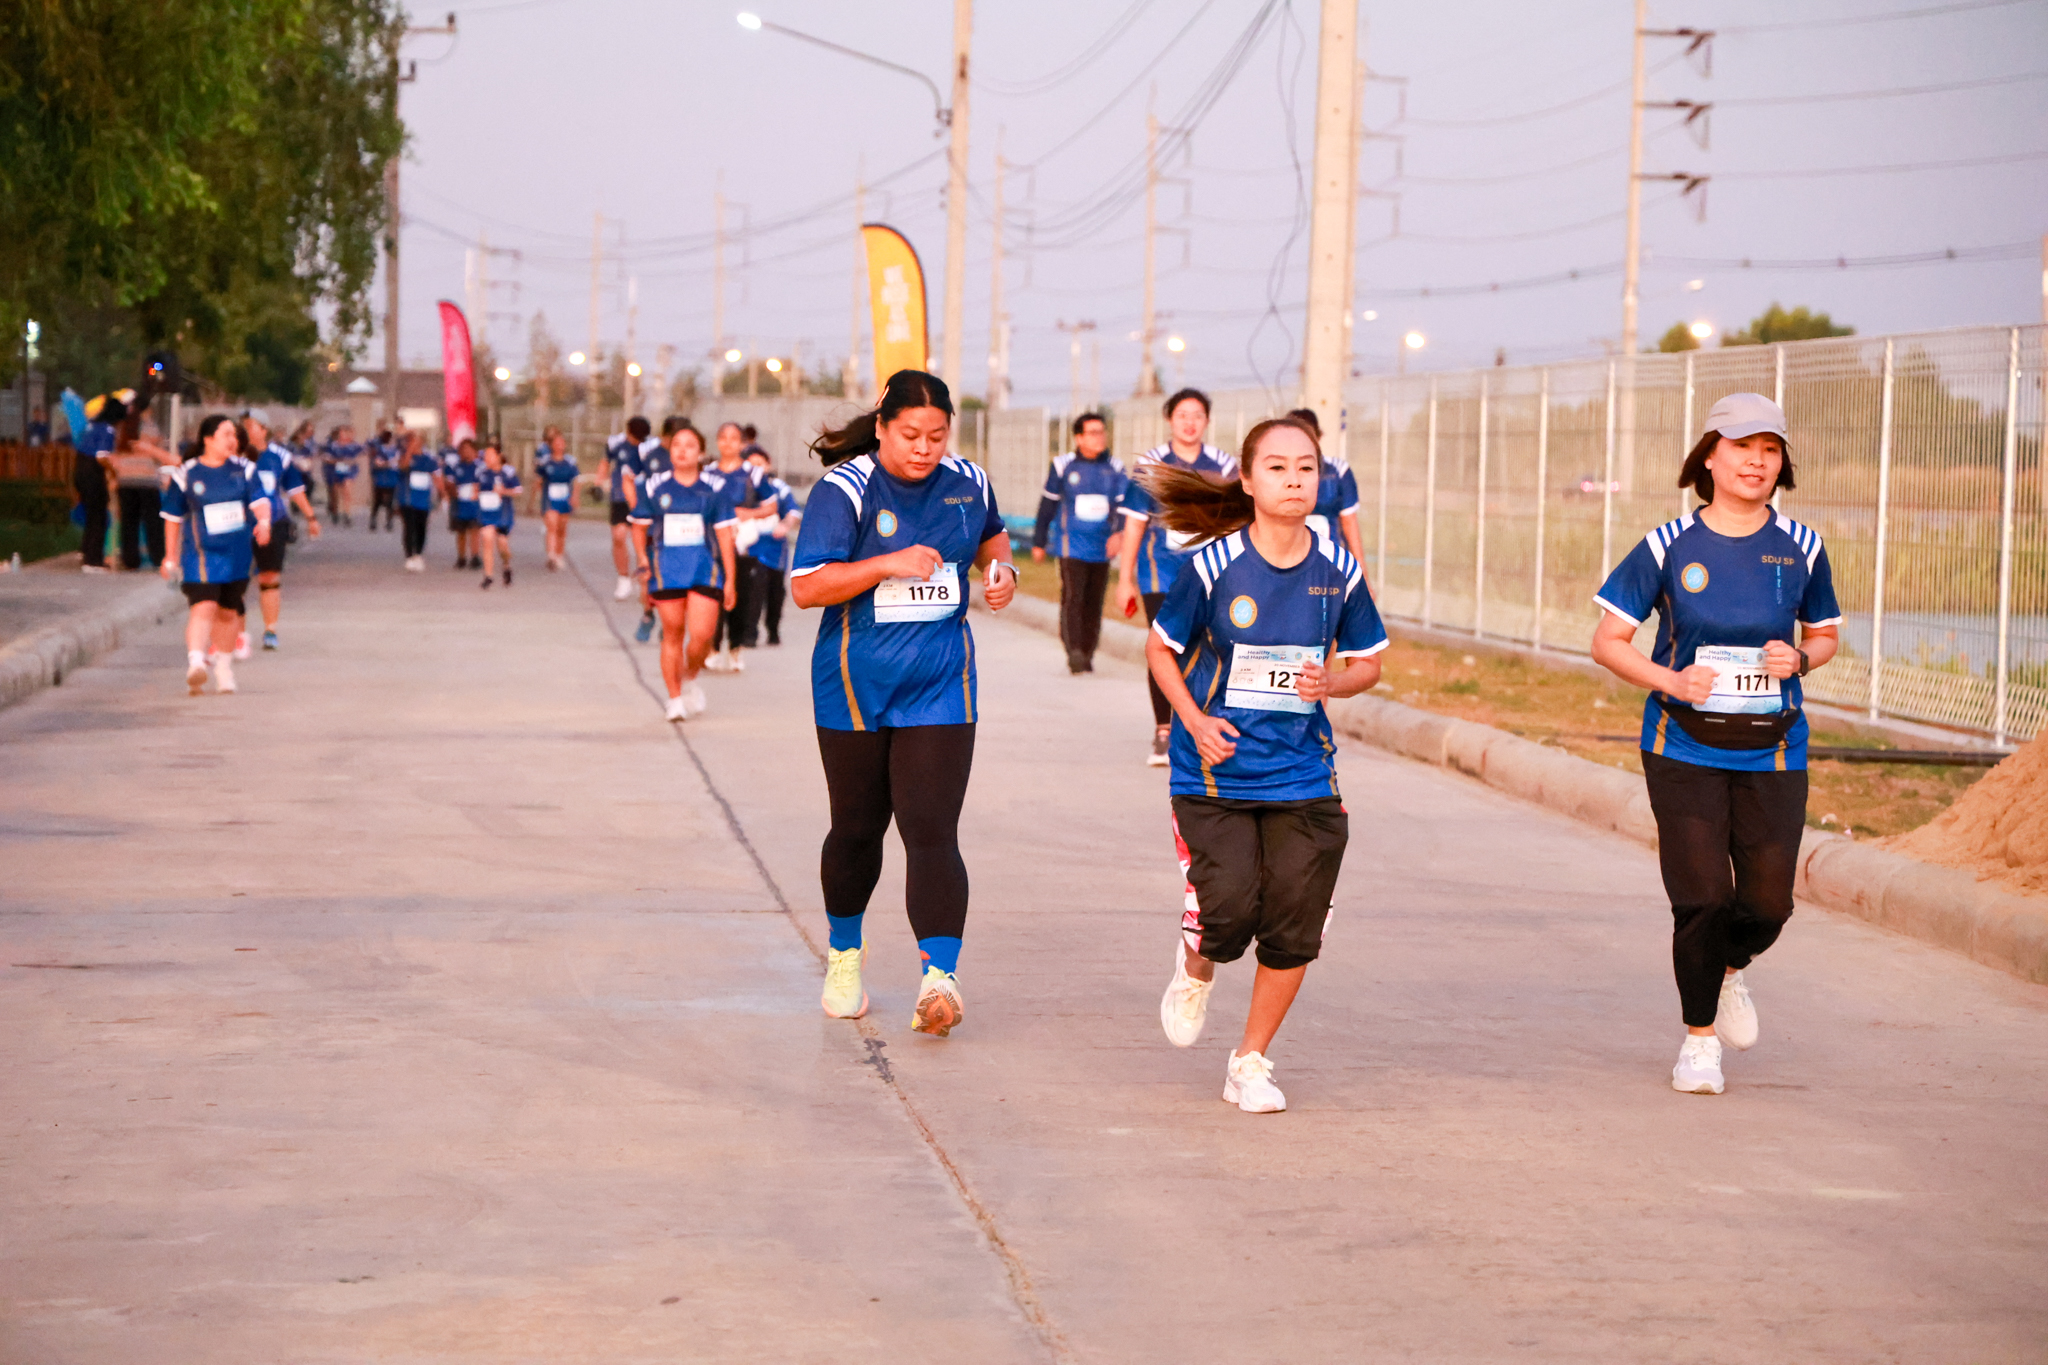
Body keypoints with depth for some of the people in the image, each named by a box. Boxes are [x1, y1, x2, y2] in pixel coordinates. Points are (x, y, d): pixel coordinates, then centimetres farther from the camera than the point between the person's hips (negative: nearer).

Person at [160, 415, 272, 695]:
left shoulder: (243, 470, 6)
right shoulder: (186, 475, -2)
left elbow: (259, 500, -4)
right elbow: (173, 517, 6)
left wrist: (263, 522, -27)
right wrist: (170, 557, 8)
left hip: (238, 554, 4)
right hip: (202, 554, -4)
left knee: (228, 611, 14)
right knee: (204, 606, -22)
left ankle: (222, 666, 31)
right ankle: (195, 662, -35)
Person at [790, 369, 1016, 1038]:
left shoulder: (968, 483, 3)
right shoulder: (845, 490, -11)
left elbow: (991, 533, 26)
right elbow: (806, 587, -18)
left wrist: (1001, 569, 5)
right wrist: (889, 564, -27)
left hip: (941, 685, 2)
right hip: (855, 684, -2)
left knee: (932, 831, -11)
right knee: (857, 829, 12)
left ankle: (939, 976, -20)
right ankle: (845, 956, 36)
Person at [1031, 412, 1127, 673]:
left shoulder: (1115, 468, 6)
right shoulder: (1063, 465, 1)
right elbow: (1048, 505, 9)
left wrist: (1118, 533, -20)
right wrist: (1039, 542, 13)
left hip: (1102, 548, 3)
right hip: (1072, 545, -3)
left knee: (1094, 603, 6)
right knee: (1072, 597, -16)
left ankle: (1087, 655, 14)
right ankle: (1073, 651, -24)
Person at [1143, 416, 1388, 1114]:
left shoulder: (1338, 570, -2)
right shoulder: (1213, 565, -9)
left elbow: (1368, 663, 10)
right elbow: (1162, 648, 3)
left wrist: (1333, 682, -12)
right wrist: (1194, 720, -11)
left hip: (1303, 775, 3)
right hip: (1216, 772, -3)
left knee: (1294, 930, 0)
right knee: (1229, 912, -14)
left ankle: (1251, 1061, 21)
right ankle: (1196, 967, 24)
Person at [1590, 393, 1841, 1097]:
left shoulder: (1800, 548, 2)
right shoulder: (1670, 546, -5)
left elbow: (1825, 634, 15)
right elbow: (1608, 640, -1)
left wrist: (1799, 659, -8)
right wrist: (1670, 680, -17)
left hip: (1772, 753, 2)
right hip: (1684, 749, -2)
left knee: (1767, 905, -1)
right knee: (1703, 901, -6)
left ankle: (1729, 971, 36)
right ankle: (1698, 1039, 17)